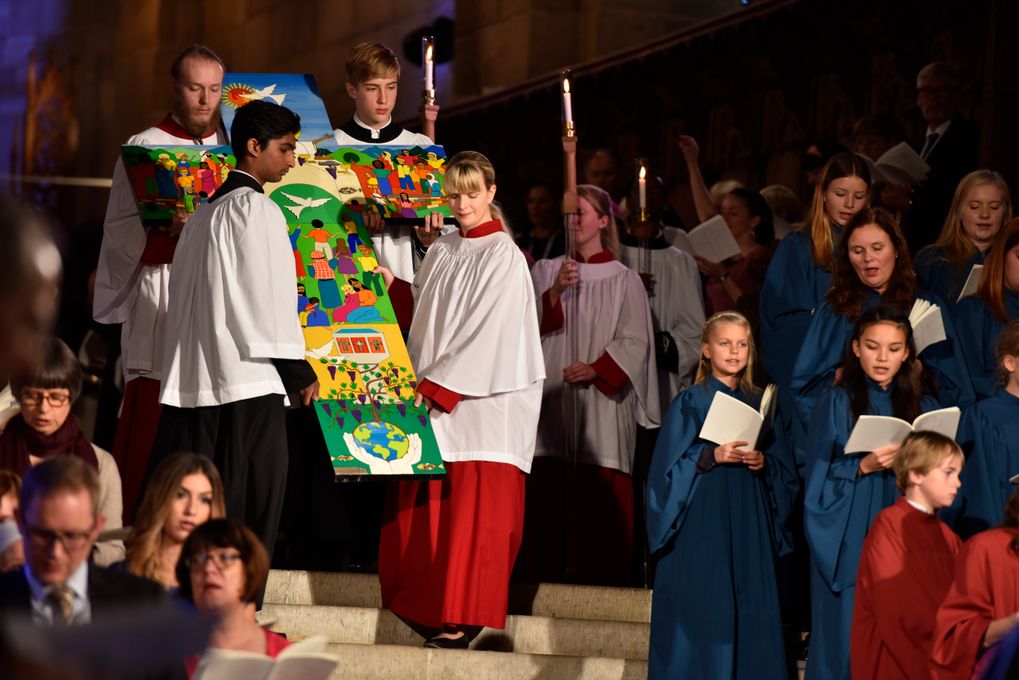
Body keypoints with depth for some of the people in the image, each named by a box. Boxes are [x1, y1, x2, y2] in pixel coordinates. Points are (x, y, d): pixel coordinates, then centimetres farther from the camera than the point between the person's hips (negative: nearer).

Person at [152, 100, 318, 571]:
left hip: (193, 376, 9)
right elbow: (269, 299, -12)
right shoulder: (257, 208, -8)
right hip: (246, 375, -9)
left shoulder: (207, 211, 19)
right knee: (249, 497, -6)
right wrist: (299, 373, -6)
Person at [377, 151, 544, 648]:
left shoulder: (504, 257, -6)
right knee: (422, 510, 3)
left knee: (471, 511, -8)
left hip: (482, 403, -7)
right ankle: (430, 611, 9)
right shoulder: (441, 252, 15)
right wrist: (391, 286, 7)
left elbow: (488, 335, -13)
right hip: (431, 401, 7)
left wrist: (436, 385, -14)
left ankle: (458, 623, -8)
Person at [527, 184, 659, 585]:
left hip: (602, 401, -2)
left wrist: (596, 370, -13)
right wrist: (554, 292, -12)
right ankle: (550, 575, 2)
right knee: (549, 492, -4)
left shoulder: (624, 280, 6)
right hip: (552, 398, 2)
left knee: (601, 496, -7)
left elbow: (634, 341, 0)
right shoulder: (545, 272, 14)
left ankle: (602, 579, -3)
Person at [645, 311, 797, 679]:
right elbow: (669, 468, -5)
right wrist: (711, 456, -18)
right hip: (702, 523, -3)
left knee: (750, 614, 1)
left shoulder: (759, 403, 11)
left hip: (749, 524, 4)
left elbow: (786, 472, 12)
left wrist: (763, 464, -8)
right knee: (701, 617, -5)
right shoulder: (689, 403, 1)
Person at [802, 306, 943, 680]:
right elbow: (818, 481, -5)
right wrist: (862, 468, -19)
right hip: (850, 547, -3)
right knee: (850, 640, -4)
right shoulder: (837, 403, -1)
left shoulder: (923, 408, 9)